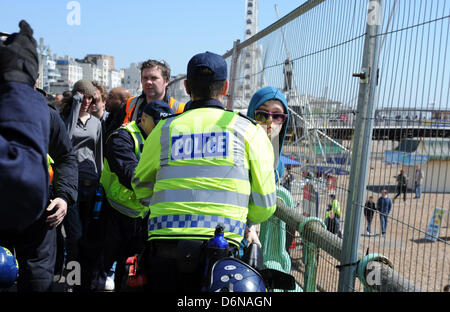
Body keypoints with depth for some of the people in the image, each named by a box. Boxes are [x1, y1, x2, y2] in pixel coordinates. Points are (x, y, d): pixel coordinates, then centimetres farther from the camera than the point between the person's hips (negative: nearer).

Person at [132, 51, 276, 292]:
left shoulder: (164, 129, 8)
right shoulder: (248, 130, 4)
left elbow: (141, 186, 20)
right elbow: (264, 204, 5)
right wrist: (247, 223, 27)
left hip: (163, 246, 2)